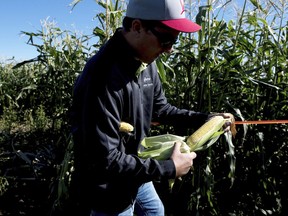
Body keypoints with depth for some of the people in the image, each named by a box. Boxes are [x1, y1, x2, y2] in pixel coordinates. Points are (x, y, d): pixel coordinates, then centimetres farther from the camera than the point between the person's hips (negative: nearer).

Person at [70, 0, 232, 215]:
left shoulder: (146, 62, -5)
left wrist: (203, 119, -2)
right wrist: (168, 168, -25)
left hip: (136, 176, 8)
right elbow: (105, 161, -32)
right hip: (110, 193, -8)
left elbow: (160, 108, 9)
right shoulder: (103, 77, -34)